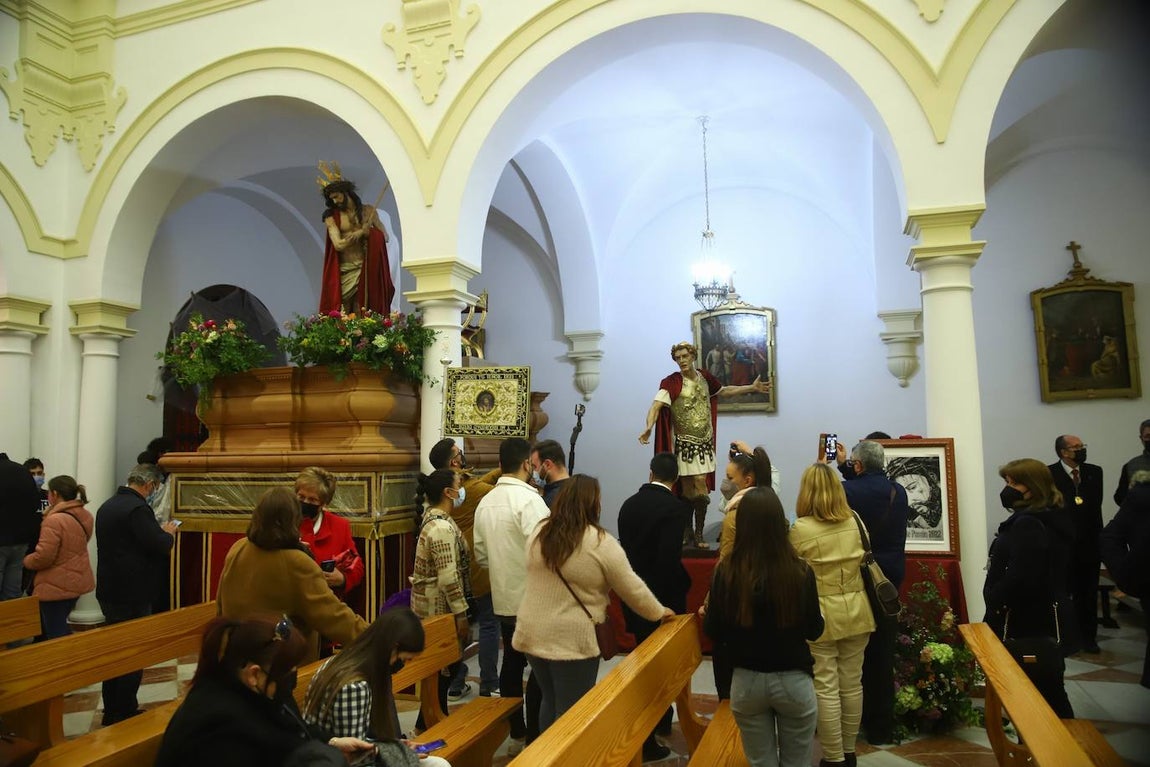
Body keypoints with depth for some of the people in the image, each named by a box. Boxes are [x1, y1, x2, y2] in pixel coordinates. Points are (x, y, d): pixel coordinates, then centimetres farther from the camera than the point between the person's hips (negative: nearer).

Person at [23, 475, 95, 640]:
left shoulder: (54, 520, -23)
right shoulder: (85, 516, 5)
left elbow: (43, 557, -25)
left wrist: (26, 560, -3)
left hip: (56, 587, -8)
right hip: (77, 582, 8)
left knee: (56, 634, 2)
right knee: (60, 628, 24)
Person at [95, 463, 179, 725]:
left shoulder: (107, 506, 10)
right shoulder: (138, 508, -20)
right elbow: (160, 546, -23)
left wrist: (158, 531, 15)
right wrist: (169, 533, -3)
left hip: (109, 590, 9)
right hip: (133, 594, -9)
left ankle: (111, 711, 28)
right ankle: (125, 713, 9)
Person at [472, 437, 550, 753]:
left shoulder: (485, 502, 4)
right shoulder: (529, 499, -18)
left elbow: (480, 556, 10)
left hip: (503, 599, 7)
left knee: (512, 663, 15)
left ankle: (516, 734, 26)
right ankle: (534, 737, 10)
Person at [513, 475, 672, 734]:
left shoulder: (538, 533, 3)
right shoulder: (601, 543, -12)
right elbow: (632, 589, -4)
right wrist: (659, 612, 12)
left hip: (532, 635, 6)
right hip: (572, 641, -6)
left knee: (550, 702, 21)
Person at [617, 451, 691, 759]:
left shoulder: (629, 503, 3)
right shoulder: (676, 508, -17)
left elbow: (625, 547, 6)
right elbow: (670, 559, -24)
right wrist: (681, 589, -11)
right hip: (661, 598, -6)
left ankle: (659, 720, 39)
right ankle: (644, 741, 13)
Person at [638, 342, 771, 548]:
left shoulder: (705, 378, 6)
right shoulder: (671, 382, -11)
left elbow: (723, 391, 25)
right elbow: (656, 405, -23)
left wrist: (752, 388, 25)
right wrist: (648, 428, -41)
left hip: (704, 442, 4)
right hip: (684, 444, -4)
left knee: (701, 487, -1)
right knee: (687, 490, 1)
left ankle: (699, 535, 12)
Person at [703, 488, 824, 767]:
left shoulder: (726, 571, -16)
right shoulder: (800, 571, -17)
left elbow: (713, 631, -6)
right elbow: (814, 631, -4)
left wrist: (706, 613, 14)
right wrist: (820, 615, 16)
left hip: (746, 681, 1)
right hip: (793, 681, 0)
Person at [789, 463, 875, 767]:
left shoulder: (800, 528, -15)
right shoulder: (855, 520, 0)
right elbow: (865, 559, 14)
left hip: (820, 615, -5)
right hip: (855, 611, 5)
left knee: (825, 688, 6)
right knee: (852, 684, 16)